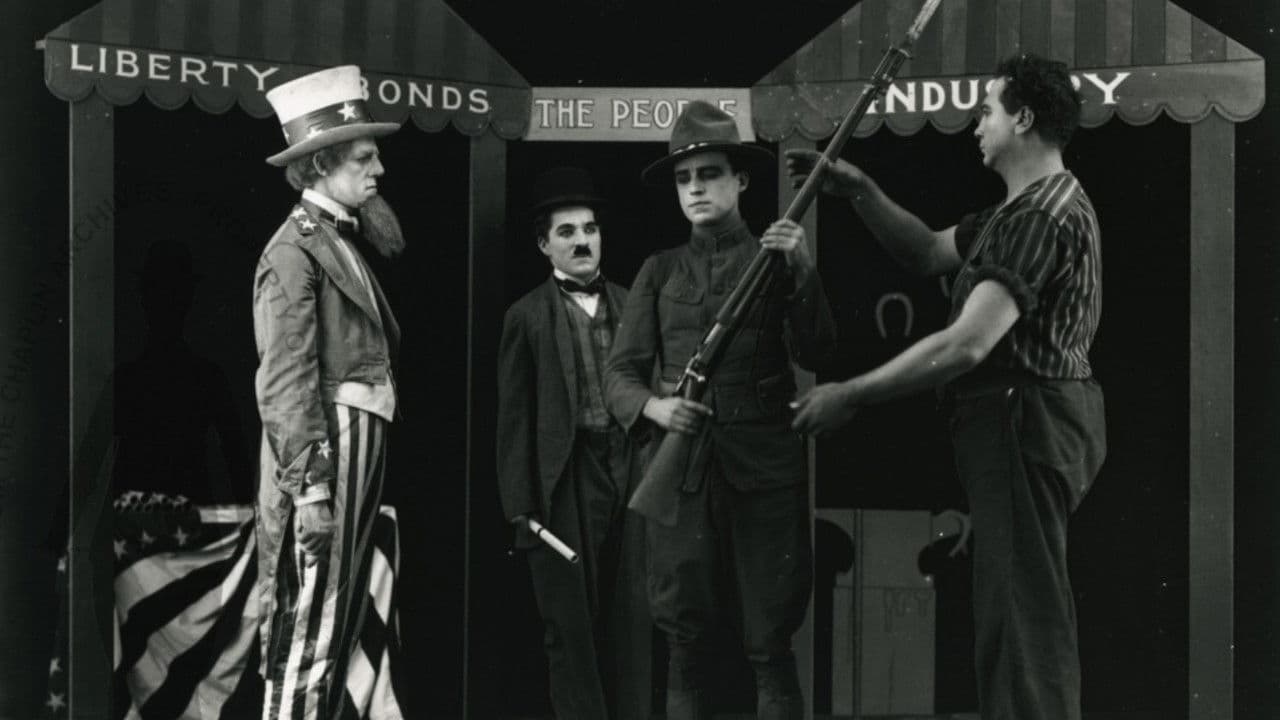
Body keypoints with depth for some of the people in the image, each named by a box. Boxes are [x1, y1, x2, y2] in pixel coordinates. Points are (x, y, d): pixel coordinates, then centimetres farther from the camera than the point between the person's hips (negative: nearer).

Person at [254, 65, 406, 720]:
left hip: (363, 445, 9)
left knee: (341, 623, 12)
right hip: (324, 447, -9)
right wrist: (310, 486, -21)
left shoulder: (346, 242, 18)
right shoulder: (295, 249, -10)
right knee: (309, 626, -7)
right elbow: (286, 379, -16)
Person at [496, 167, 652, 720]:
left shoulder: (629, 306, 11)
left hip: (629, 474, 3)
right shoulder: (528, 317, 3)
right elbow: (514, 418, 1)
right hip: (565, 482, -3)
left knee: (630, 621, 5)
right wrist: (519, 505, -6)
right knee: (571, 623, 1)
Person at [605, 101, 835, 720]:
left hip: (765, 466, -2)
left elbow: (816, 353, -2)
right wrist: (652, 407, -12)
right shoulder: (659, 272, 14)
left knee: (770, 646, -3)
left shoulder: (776, 258, 9)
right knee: (686, 645, 2)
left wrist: (801, 272, -15)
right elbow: (619, 372, 9)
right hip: (679, 468, 2)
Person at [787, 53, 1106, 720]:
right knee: (1013, 608, 18)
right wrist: (860, 192, 8)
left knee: (1020, 610, -7)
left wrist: (850, 395, -20)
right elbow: (929, 252, 22)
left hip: (1025, 424, -11)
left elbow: (966, 345, -26)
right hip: (1023, 420, 11)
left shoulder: (1045, 216, -20)